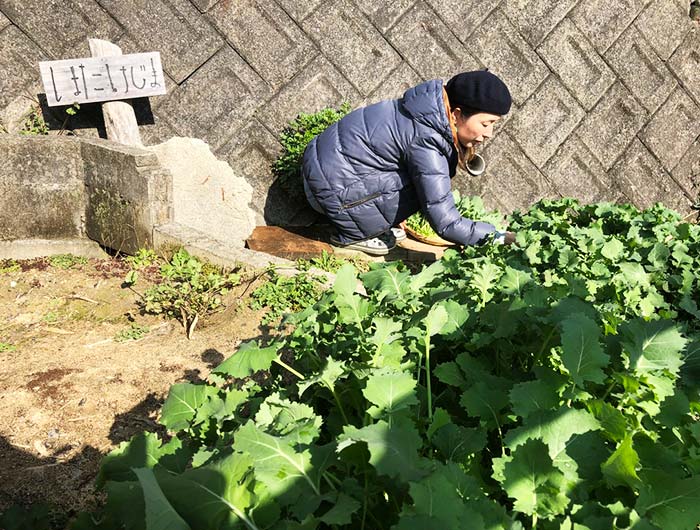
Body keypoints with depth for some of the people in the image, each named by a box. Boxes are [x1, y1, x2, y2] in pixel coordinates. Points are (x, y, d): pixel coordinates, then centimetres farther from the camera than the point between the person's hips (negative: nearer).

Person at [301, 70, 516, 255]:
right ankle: (353, 234, -2)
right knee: (425, 186, -15)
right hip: (334, 187, -9)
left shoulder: (434, 105, -1)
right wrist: (497, 237, -18)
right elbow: (445, 223, -25)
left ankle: (373, 223, 13)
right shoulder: (426, 142, -27)